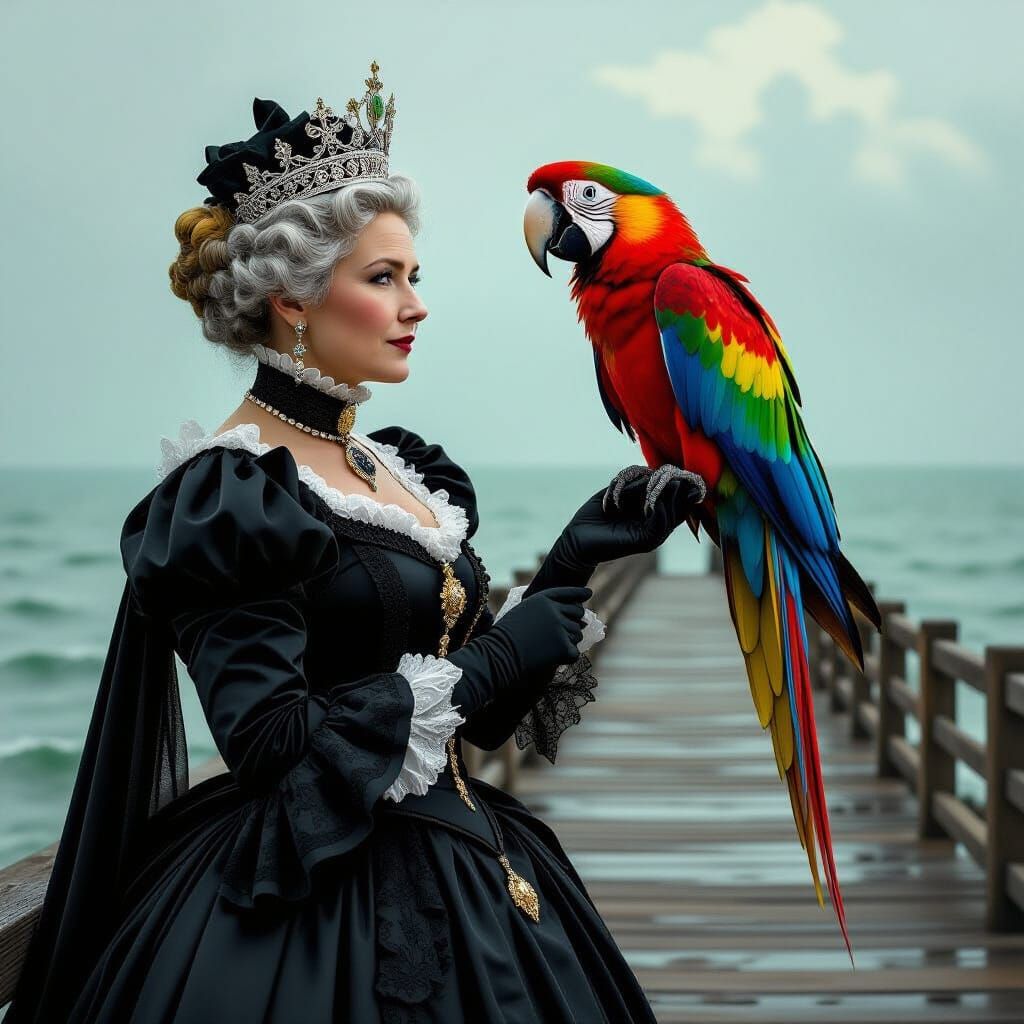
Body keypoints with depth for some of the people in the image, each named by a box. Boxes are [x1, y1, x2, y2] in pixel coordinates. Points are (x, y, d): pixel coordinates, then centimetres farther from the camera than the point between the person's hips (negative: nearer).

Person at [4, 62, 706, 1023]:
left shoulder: (399, 467, 10)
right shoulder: (226, 493, -14)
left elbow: (475, 702, 10)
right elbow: (274, 740, -21)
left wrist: (574, 556, 0)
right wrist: (495, 663, -16)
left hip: (448, 867, 8)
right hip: (311, 905, -8)